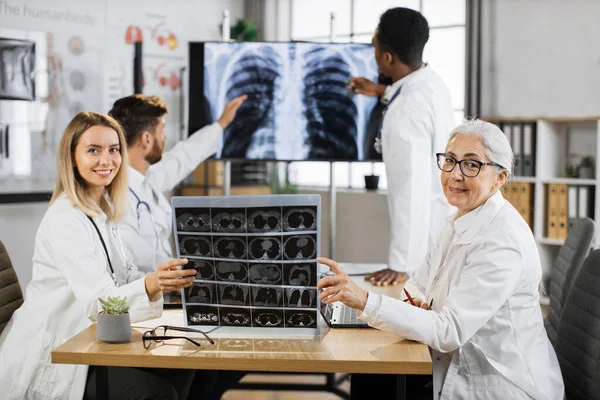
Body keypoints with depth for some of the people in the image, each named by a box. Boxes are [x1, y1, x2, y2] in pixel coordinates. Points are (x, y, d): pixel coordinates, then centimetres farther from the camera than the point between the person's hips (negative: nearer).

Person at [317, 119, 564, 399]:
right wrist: (416, 299, -9)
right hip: (460, 374, 7)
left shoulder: (500, 242, -23)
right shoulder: (462, 221, 5)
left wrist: (365, 301, -34)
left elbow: (449, 331, -27)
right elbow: (421, 281, 15)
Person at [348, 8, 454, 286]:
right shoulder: (432, 82, 2)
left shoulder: (406, 113, -27)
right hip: (449, 222, 10)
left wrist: (401, 265, -31)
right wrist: (384, 92, 37)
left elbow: (411, 190, -32)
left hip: (429, 237, -9)